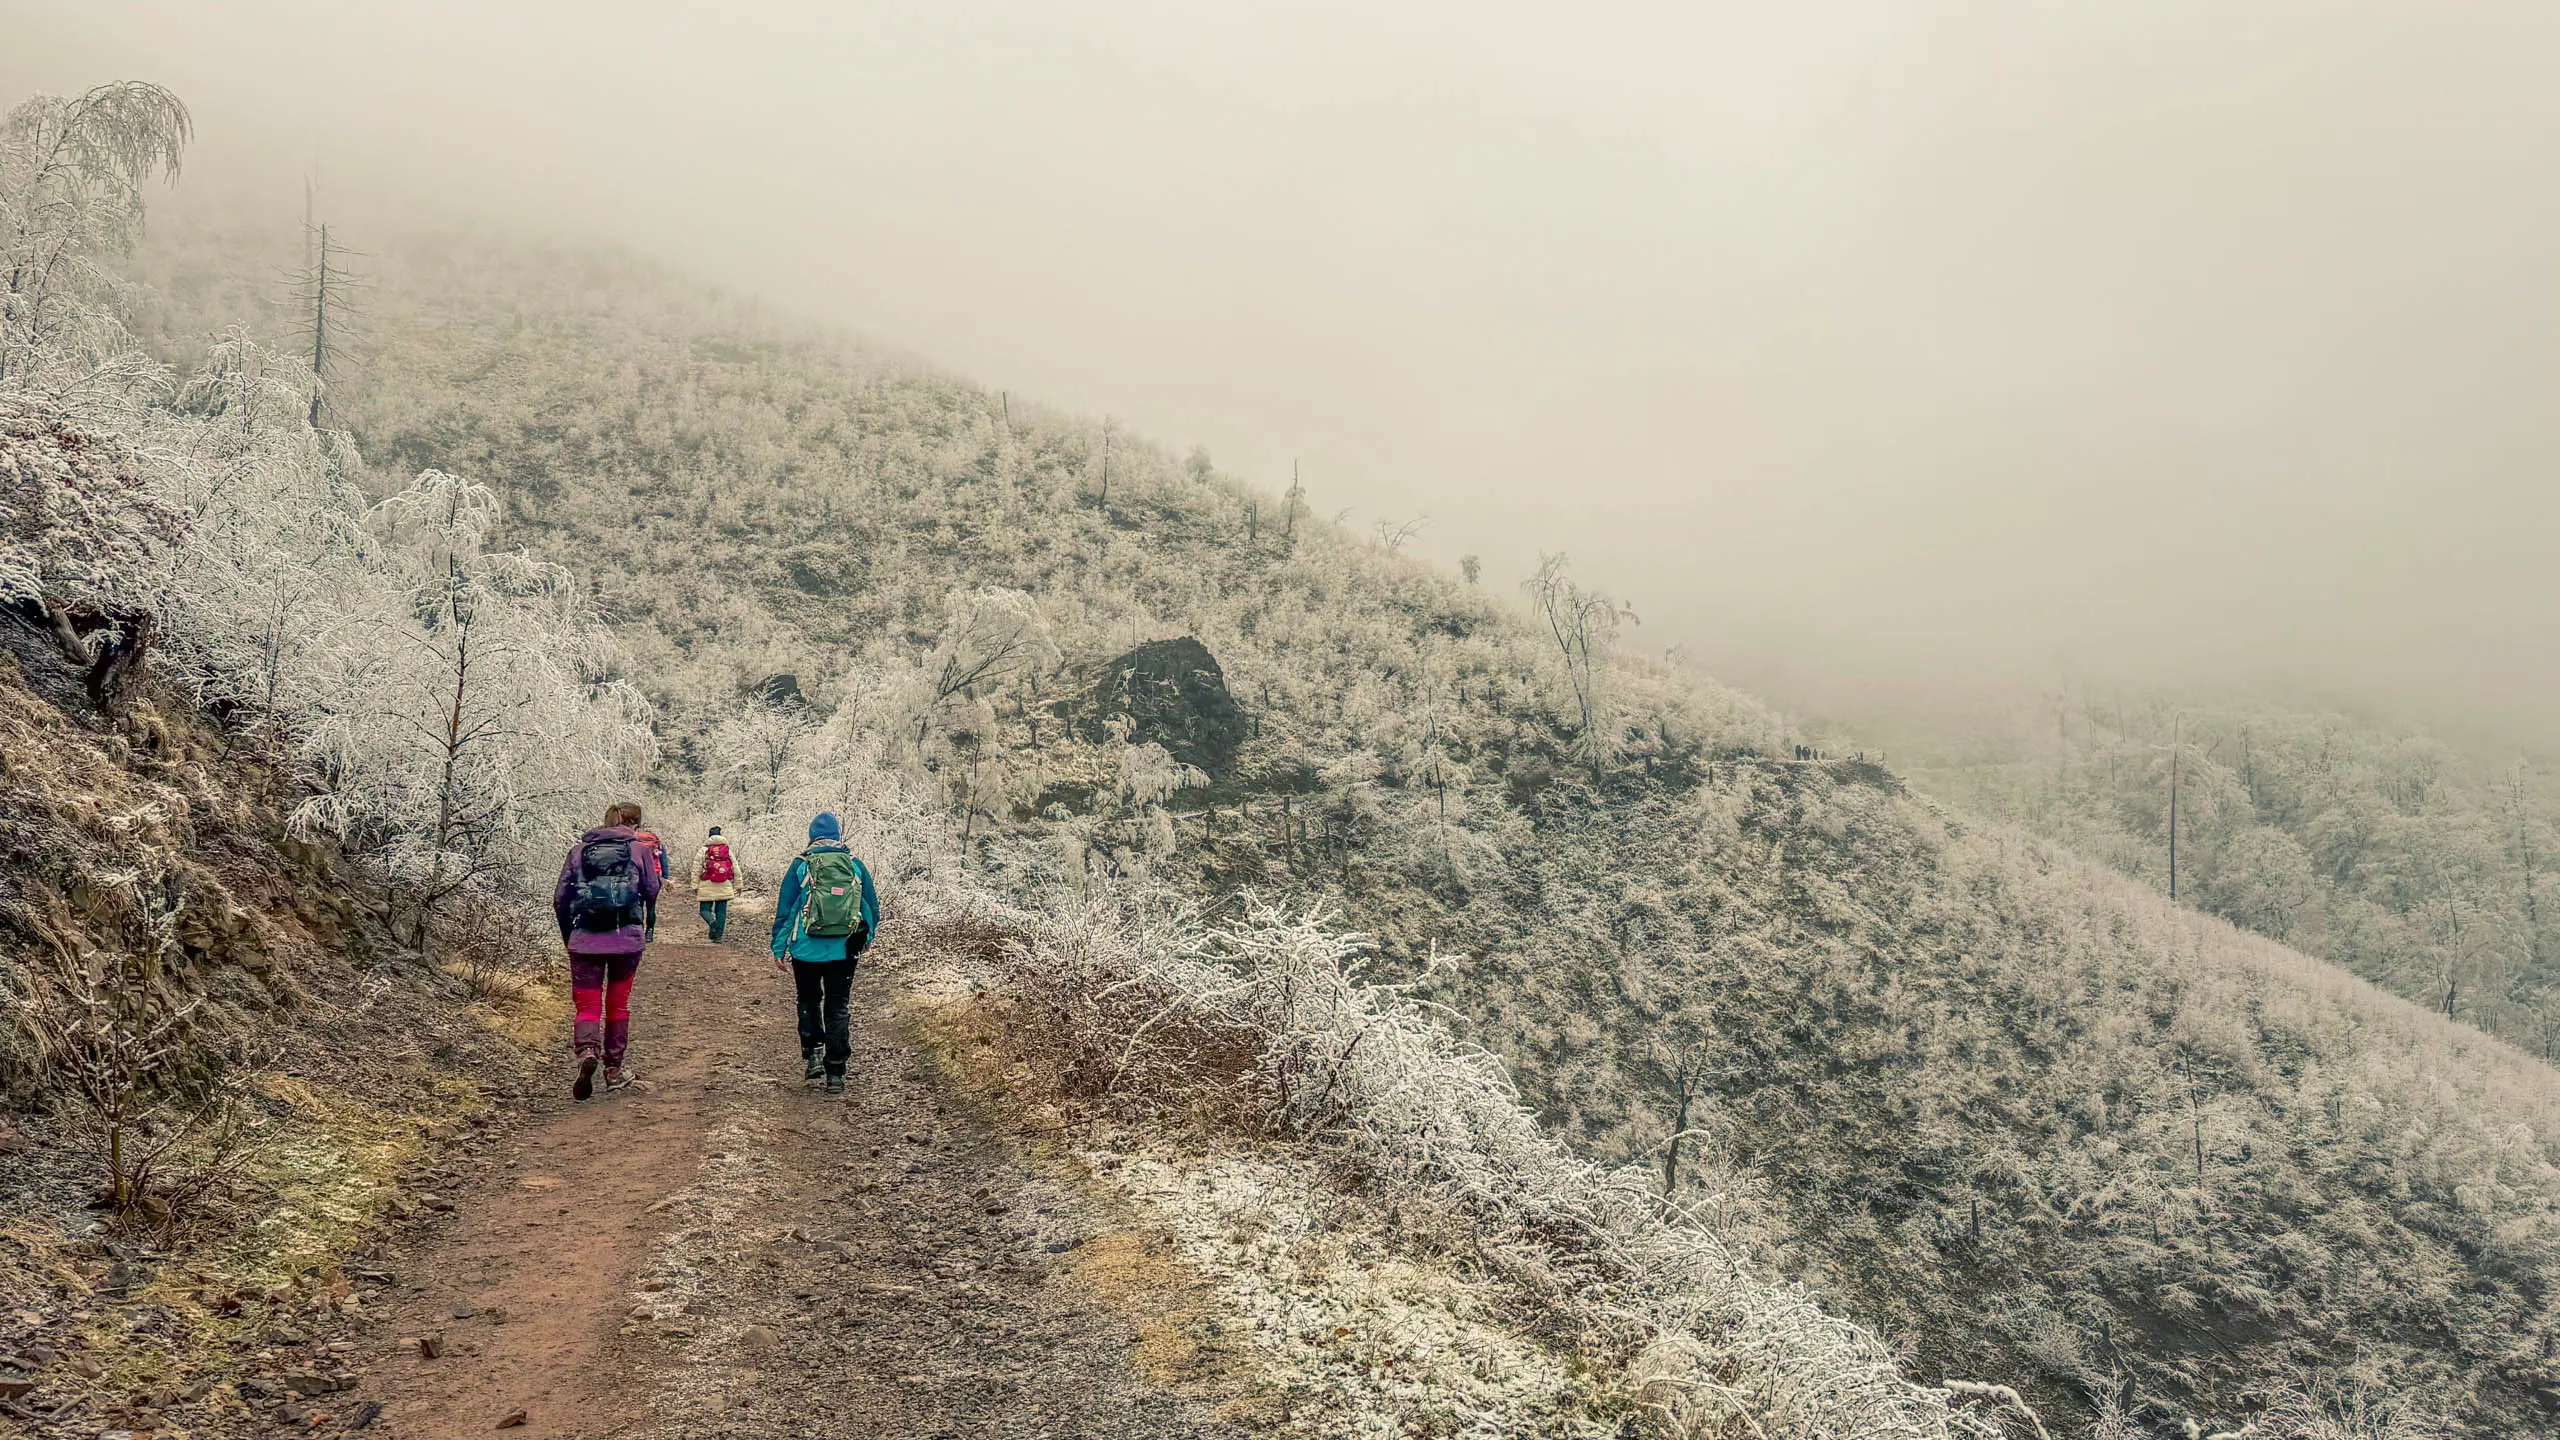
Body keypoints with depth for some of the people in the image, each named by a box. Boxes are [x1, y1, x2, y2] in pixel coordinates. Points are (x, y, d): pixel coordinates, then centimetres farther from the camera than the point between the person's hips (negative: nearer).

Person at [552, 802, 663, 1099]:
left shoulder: (579, 849, 10)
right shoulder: (640, 848, 7)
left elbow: (560, 898, 7)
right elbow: (652, 892, 4)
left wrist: (567, 937, 18)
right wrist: (650, 928, 20)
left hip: (585, 939, 0)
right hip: (627, 937, 0)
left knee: (587, 1005, 3)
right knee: (618, 1004, 13)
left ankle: (587, 1052, -25)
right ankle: (613, 1070, 18)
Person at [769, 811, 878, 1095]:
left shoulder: (801, 865, -3)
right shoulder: (856, 866, 2)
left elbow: (784, 909, -2)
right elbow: (872, 906, 10)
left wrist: (779, 949, 5)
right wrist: (867, 938, 28)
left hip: (807, 951, -1)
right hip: (844, 952, 1)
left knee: (809, 1002, 21)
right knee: (837, 1009, 8)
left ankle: (813, 1053, 7)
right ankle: (835, 1074, 6)